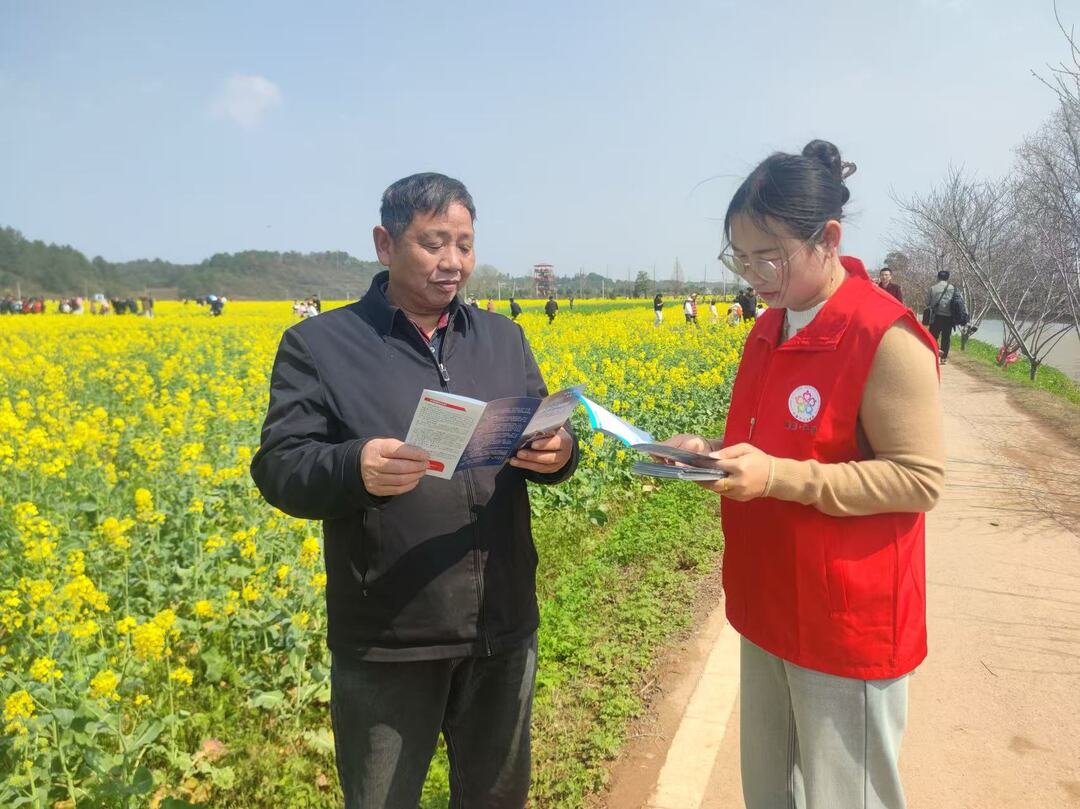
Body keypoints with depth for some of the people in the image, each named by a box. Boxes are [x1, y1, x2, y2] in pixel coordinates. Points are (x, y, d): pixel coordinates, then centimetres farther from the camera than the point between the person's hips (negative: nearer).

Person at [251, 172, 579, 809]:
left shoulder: (505, 338, 8)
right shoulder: (319, 344, -5)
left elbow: (546, 444, 9)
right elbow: (279, 471, -9)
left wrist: (559, 453, -15)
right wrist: (356, 470, -29)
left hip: (503, 627, 4)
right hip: (388, 640, -3)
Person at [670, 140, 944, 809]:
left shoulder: (887, 338, -20)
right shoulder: (769, 330, 6)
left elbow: (920, 480, -19)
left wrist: (779, 477, -28)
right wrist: (712, 450, -3)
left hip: (848, 623, -8)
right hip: (770, 609, 8)